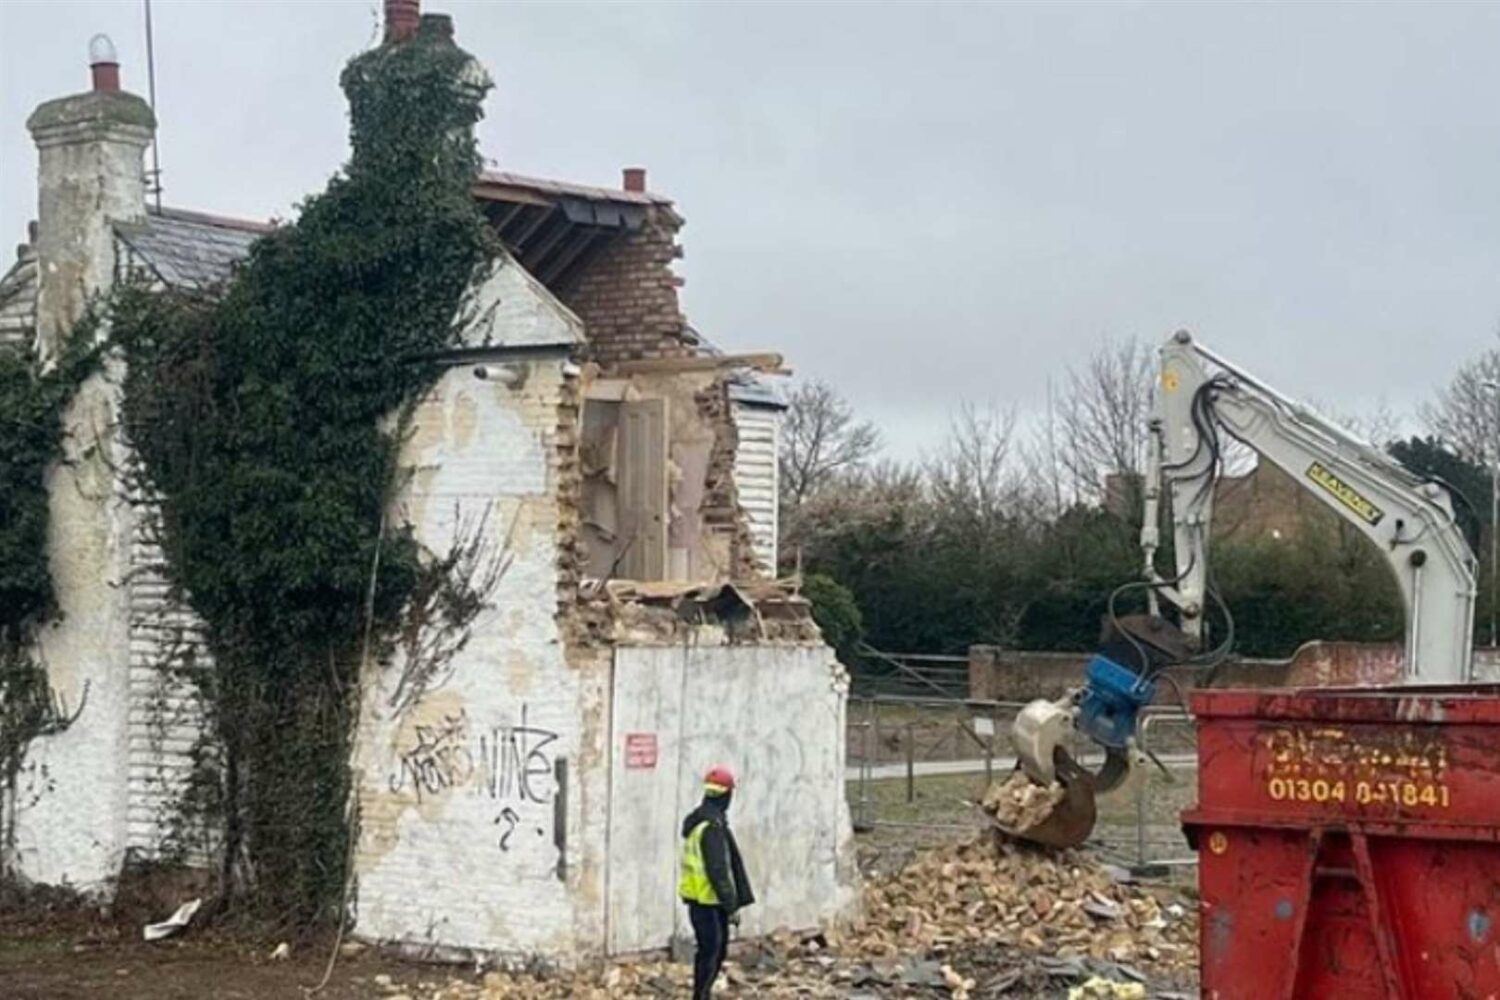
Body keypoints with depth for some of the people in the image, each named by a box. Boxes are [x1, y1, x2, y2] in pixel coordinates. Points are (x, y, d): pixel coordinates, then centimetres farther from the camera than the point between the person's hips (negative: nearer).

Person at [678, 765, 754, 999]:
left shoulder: (696, 820, 13)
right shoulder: (712, 825, -20)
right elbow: (717, 870, -23)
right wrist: (731, 905, -18)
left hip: (700, 898, 10)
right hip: (707, 900, -10)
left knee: (719, 948, 16)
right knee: (710, 951, -5)